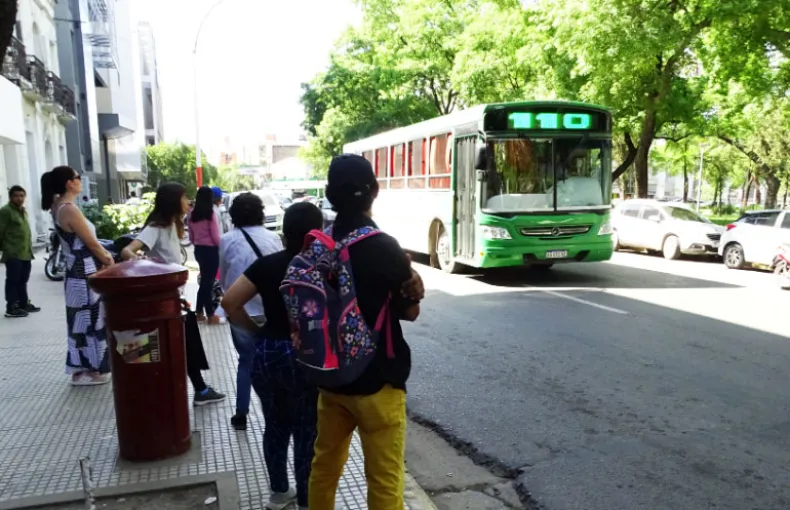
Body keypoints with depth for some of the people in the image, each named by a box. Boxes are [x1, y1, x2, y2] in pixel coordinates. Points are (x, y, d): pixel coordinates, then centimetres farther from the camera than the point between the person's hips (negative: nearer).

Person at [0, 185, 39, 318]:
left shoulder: (23, 210, 18)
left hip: (25, 253, 8)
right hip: (13, 254, -8)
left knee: (23, 281, 16)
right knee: (13, 281, -4)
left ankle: (24, 304, 25)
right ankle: (11, 308, 1)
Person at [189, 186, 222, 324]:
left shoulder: (192, 214, 3)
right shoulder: (210, 214, -16)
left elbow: (191, 237, 10)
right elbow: (215, 237, -14)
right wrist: (221, 247, 2)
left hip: (198, 250, 6)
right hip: (210, 251, -6)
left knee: (204, 281, 17)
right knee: (209, 282, 1)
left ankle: (199, 313, 22)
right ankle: (210, 315, 8)